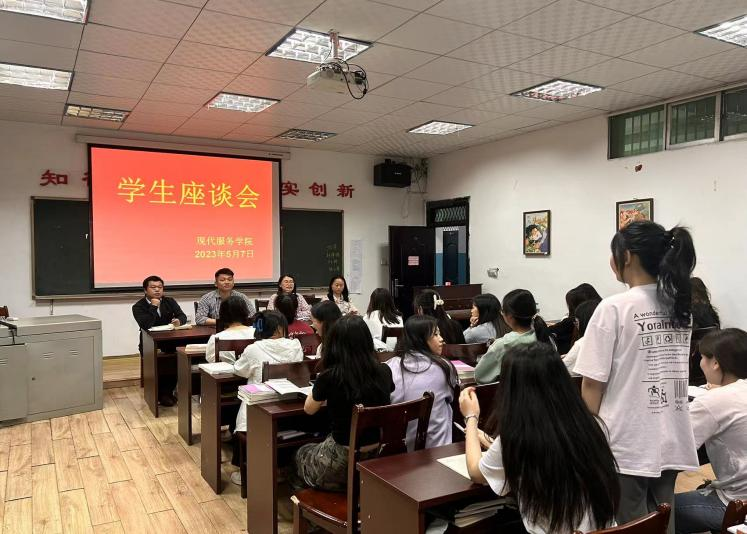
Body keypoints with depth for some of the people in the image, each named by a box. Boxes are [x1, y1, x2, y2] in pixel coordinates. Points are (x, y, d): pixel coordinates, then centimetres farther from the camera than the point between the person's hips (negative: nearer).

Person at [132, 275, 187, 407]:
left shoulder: (170, 302, 12)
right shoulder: (138, 307, -3)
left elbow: (182, 316, 0)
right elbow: (146, 325, -20)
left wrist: (179, 321, -23)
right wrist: (153, 307, -16)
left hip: (170, 341, 4)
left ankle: (168, 390, -6)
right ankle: (162, 394, -9)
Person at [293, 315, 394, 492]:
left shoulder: (329, 377, -19)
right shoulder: (384, 371, -8)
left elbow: (309, 409, 2)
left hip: (343, 464, -4)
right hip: (380, 457, 5)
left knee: (302, 453, 28)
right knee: (318, 448, 32)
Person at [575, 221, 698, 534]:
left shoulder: (614, 308, -16)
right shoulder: (681, 306, 5)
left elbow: (592, 385, -15)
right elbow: (669, 370, 15)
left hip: (627, 445, -6)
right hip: (672, 441, 7)